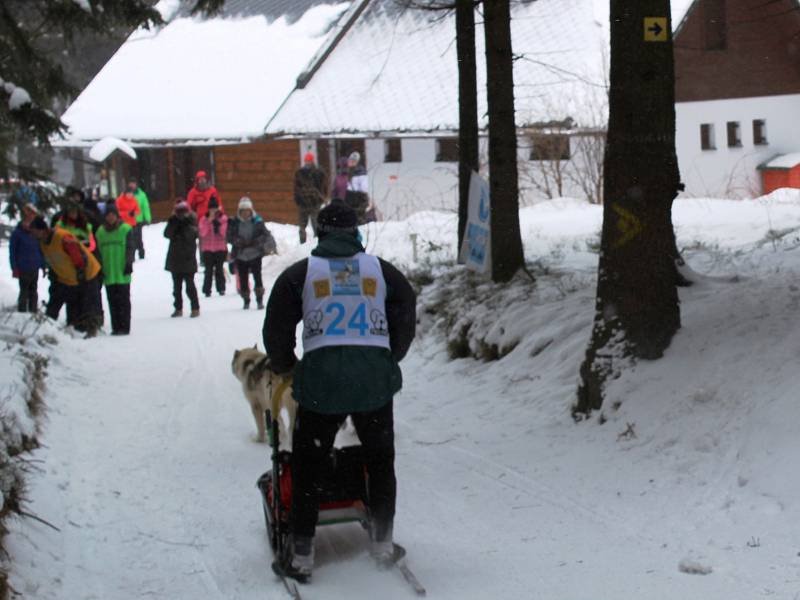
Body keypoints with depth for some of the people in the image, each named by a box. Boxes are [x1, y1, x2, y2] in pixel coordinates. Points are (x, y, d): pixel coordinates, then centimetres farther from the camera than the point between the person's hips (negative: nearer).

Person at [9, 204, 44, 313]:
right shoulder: (17, 233, -9)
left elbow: (41, 250, 12)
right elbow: (12, 251, -6)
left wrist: (43, 265, 12)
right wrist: (14, 268, -10)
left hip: (35, 268, 4)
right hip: (23, 270, -4)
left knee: (33, 292, 13)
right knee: (24, 292, 0)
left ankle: (33, 311, 23)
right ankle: (22, 312, 9)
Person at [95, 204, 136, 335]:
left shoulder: (126, 229, 0)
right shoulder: (100, 231, 11)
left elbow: (131, 248, -2)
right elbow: (98, 251, 14)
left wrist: (129, 263, -12)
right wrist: (100, 268, 8)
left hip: (122, 274, -4)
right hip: (108, 274, 4)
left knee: (123, 300, -2)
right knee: (112, 301, 5)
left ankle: (124, 327, 1)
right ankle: (115, 327, 9)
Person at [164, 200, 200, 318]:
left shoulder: (191, 222, -3)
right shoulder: (173, 222, 5)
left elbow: (191, 235, -18)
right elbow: (167, 234, -10)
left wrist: (186, 224, -23)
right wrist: (173, 223, -20)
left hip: (188, 259, -4)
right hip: (175, 259, 4)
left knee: (190, 285, -6)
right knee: (177, 286, 10)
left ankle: (195, 308, -1)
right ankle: (178, 308, 18)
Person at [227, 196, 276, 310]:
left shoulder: (257, 221, -2)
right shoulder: (234, 222, -1)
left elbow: (265, 234, 0)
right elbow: (229, 237, -2)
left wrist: (257, 241, -19)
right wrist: (239, 242, -20)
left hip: (255, 254, -1)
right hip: (240, 256, 1)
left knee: (257, 276, -9)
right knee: (243, 279, 3)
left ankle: (260, 300, 0)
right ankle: (246, 301, 18)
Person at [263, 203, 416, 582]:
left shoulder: (299, 273, 5)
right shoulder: (382, 271, 10)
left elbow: (276, 329, 7)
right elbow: (405, 322, 11)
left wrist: (284, 366, 24)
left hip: (322, 379, -2)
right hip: (375, 377, 2)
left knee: (307, 466, 8)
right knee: (380, 460, 18)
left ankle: (301, 555, 6)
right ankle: (382, 543, 23)